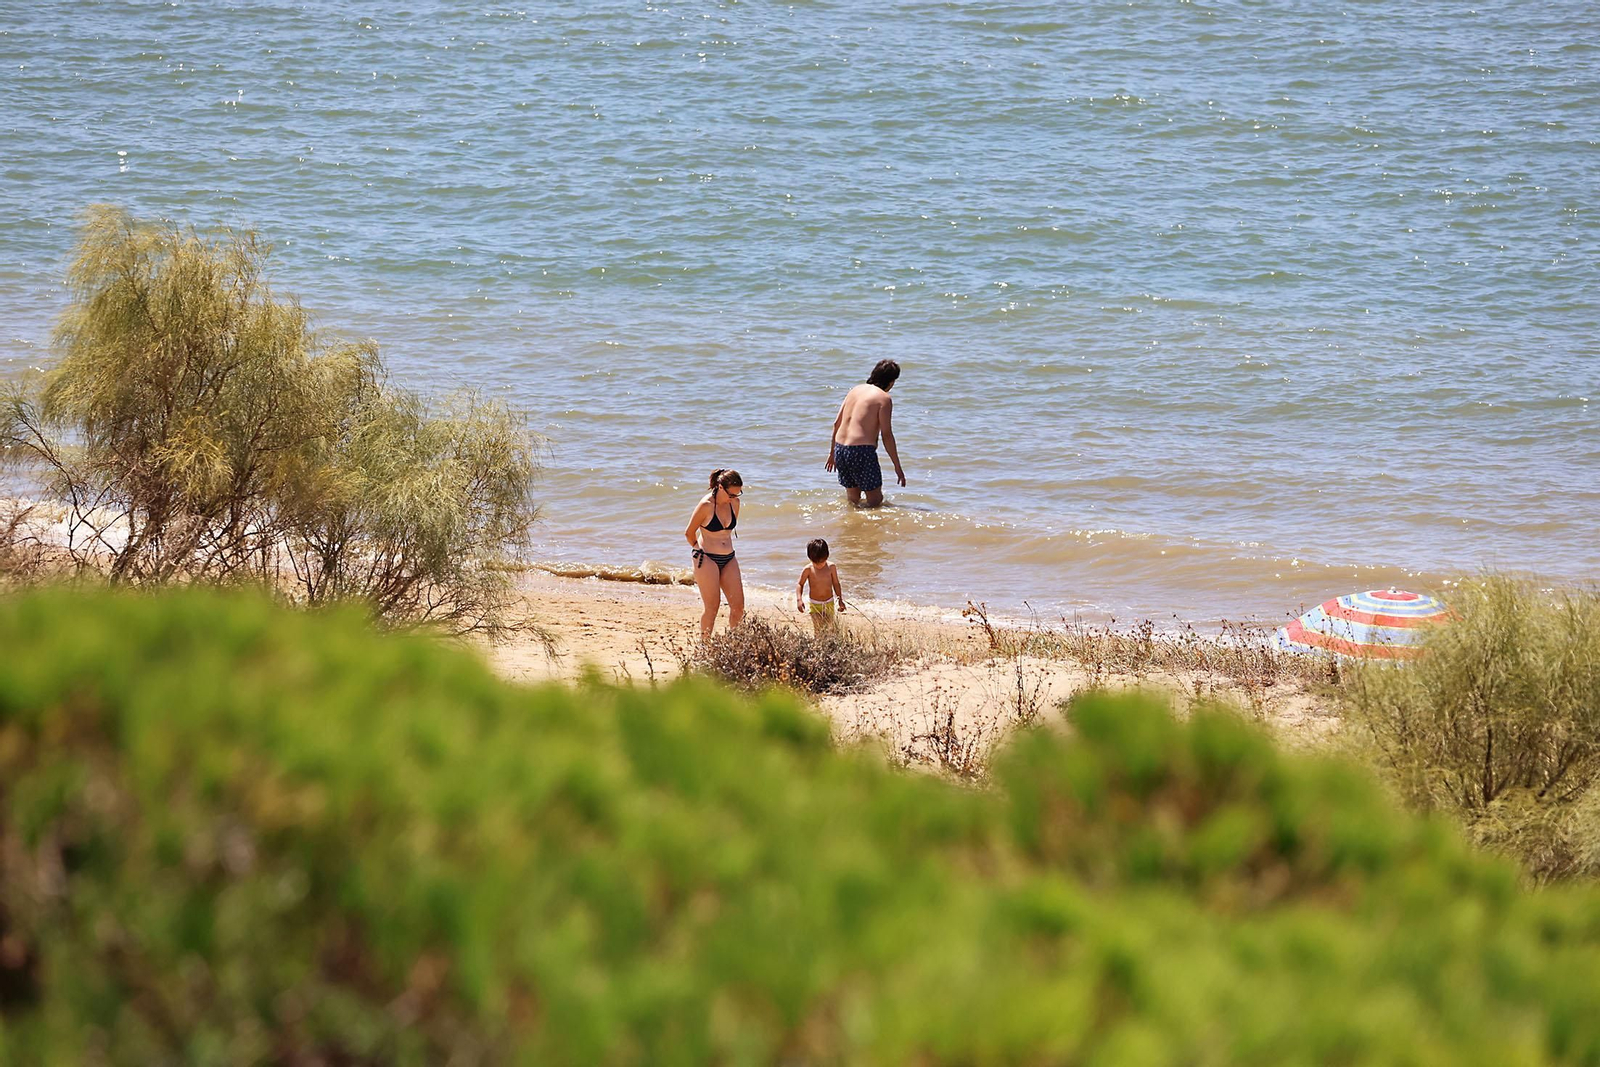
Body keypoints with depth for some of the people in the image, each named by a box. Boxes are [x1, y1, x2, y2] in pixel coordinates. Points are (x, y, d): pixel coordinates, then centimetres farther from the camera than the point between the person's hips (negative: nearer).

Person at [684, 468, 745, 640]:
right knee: (712, 606, -6)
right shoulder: (706, 505, -15)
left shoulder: (734, 503, 3)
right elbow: (689, 532, -3)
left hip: (728, 559, 6)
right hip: (707, 560, -6)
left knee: (738, 605, 0)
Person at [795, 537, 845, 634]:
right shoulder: (808, 569, -11)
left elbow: (836, 584, 5)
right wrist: (799, 600, -14)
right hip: (814, 604, -2)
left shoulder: (831, 567, -7)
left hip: (829, 604, 2)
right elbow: (800, 584, 0)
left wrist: (840, 600, 6)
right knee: (818, 629, -10)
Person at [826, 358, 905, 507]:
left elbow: (837, 424, 17)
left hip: (840, 450, 7)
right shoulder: (884, 398, -6)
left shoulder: (856, 390, 14)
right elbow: (887, 435, -9)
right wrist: (897, 467, -4)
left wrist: (832, 453, 28)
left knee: (852, 498, 20)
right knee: (875, 500, 1)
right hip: (862, 451, -7)